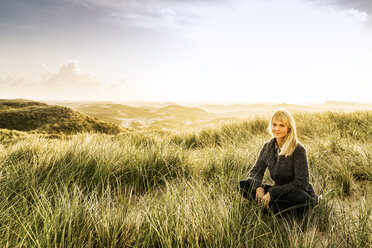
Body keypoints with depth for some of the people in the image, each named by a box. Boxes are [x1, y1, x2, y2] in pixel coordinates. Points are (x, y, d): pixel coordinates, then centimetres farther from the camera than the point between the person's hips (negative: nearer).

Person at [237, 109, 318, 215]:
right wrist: (259, 187, -22)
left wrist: (272, 193, -26)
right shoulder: (268, 147, 0)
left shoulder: (298, 150, -16)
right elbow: (255, 172, 1)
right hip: (279, 192, 4)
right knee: (243, 185, -12)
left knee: (302, 199, -40)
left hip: (298, 193, -4)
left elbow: (301, 183, -19)